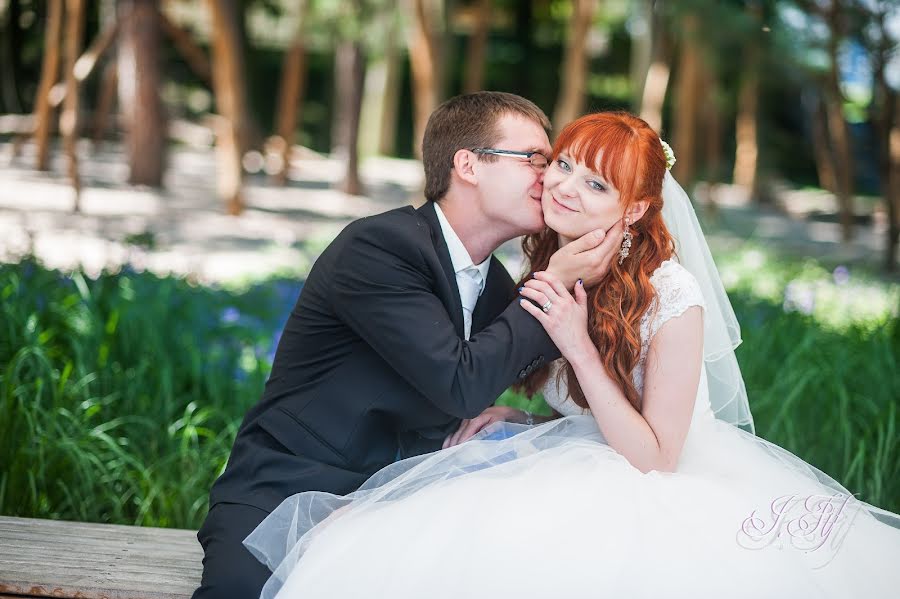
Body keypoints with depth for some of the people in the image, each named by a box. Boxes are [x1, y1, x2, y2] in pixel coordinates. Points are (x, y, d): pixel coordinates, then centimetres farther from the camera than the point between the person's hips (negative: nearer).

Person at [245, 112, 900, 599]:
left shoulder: (673, 297, -20)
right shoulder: (547, 268, 0)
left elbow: (655, 460, -18)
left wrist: (579, 347, -25)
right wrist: (505, 403, -3)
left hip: (672, 494, -6)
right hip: (578, 469, 6)